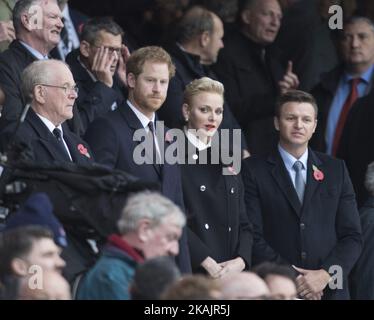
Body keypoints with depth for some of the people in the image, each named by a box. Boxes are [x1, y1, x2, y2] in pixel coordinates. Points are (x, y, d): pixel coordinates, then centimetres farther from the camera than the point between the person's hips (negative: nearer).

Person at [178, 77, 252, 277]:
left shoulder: (226, 160, 19)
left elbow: (243, 223, 17)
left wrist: (241, 260, -1)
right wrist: (208, 263, -15)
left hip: (232, 273, 5)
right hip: (192, 272, -5)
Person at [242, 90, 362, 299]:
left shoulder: (336, 170, 8)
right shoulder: (254, 171, 1)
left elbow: (352, 236, 5)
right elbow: (253, 236, -6)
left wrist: (326, 274, -11)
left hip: (330, 289, 2)